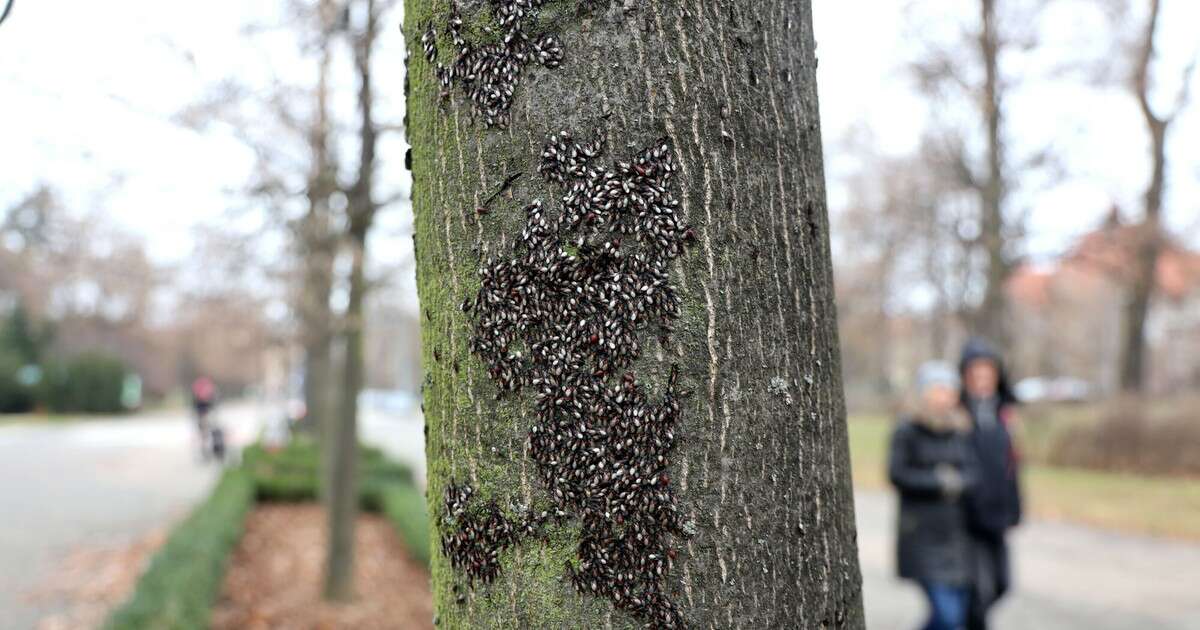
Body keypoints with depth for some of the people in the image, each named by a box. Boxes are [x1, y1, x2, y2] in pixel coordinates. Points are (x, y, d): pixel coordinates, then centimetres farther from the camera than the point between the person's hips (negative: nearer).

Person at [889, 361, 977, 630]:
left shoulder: (959, 431, 7)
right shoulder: (907, 431, -8)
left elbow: (970, 475, 3)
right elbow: (897, 474, -16)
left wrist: (954, 481, -16)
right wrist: (939, 483, -10)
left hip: (955, 534, 6)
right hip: (921, 534, -6)